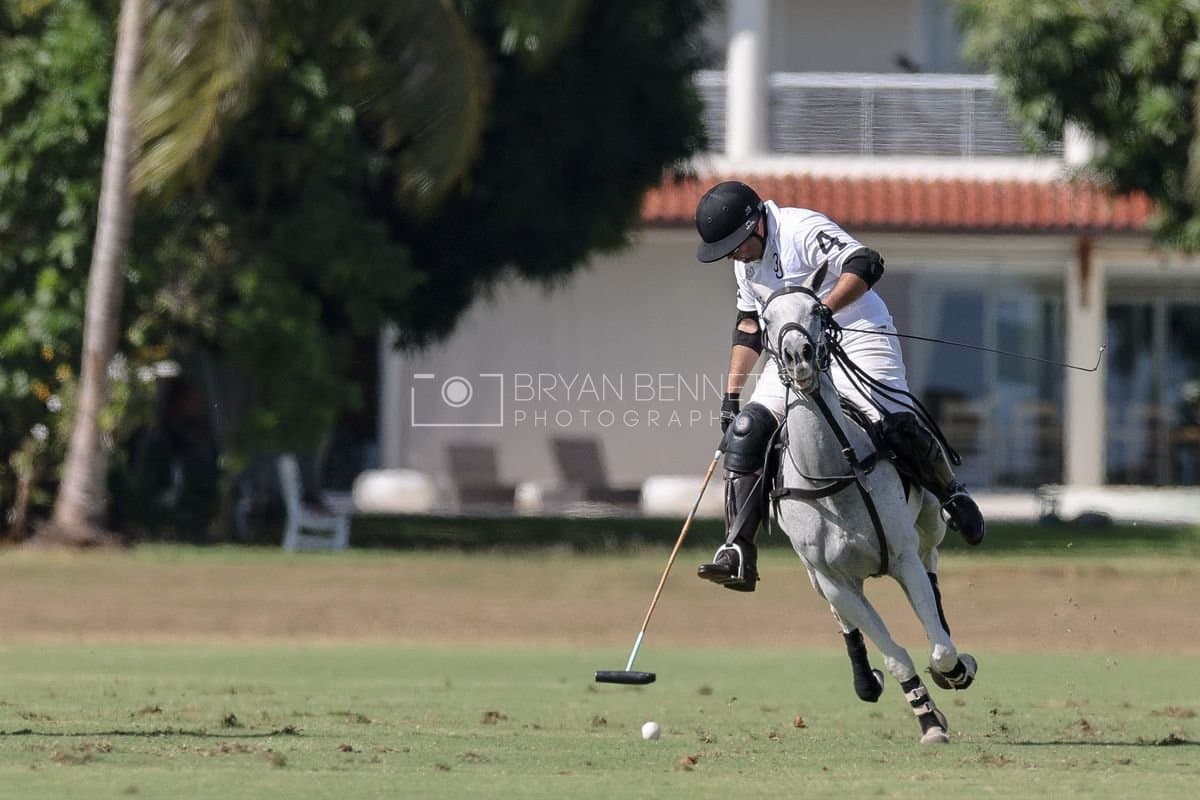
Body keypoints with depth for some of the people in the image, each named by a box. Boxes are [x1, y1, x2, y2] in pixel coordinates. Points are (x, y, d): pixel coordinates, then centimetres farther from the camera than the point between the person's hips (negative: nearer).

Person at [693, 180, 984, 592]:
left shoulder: (802, 229, -17)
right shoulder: (745, 261, 10)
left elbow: (866, 264, -29)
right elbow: (749, 325, 22)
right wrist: (731, 394, 18)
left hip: (856, 341, -7)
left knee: (897, 430, -21)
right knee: (744, 431, -9)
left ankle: (953, 497, 10)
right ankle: (738, 554, -11)